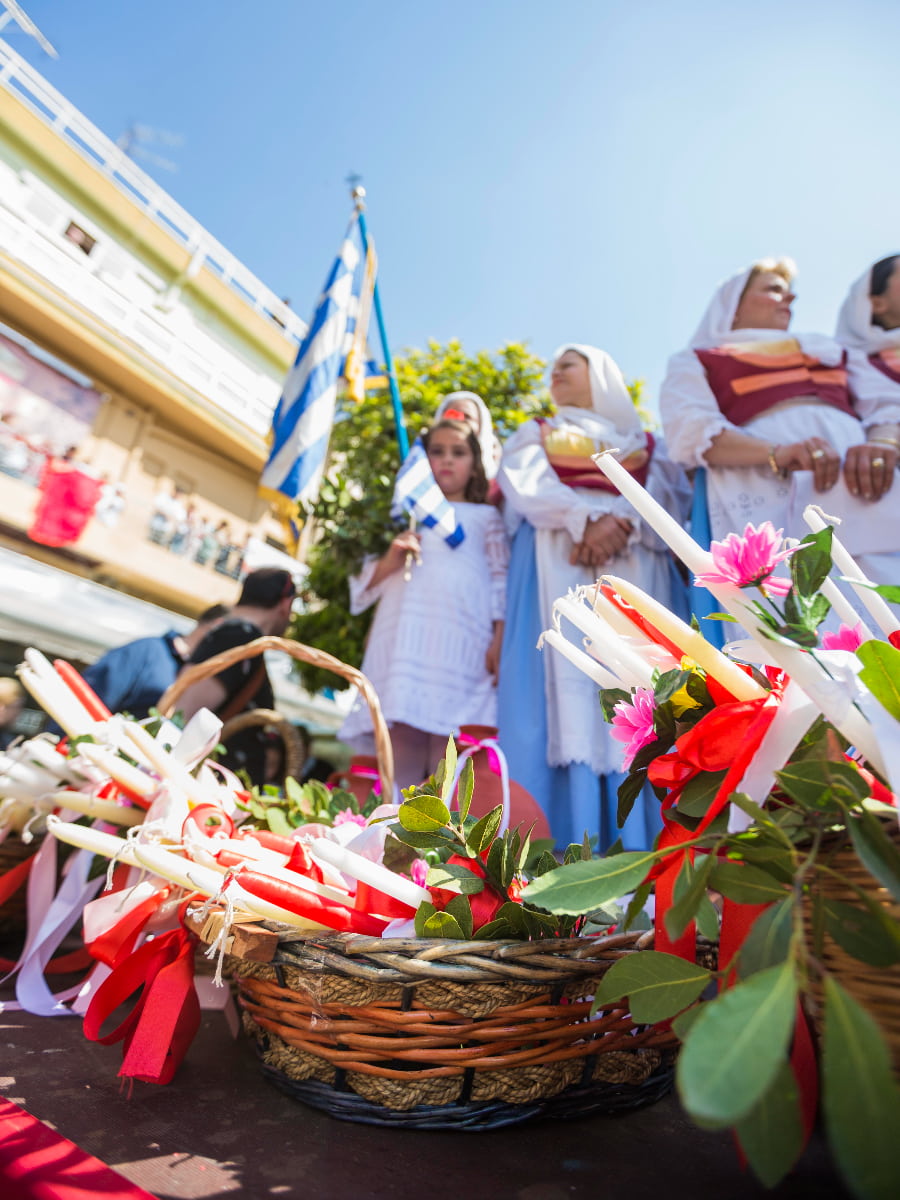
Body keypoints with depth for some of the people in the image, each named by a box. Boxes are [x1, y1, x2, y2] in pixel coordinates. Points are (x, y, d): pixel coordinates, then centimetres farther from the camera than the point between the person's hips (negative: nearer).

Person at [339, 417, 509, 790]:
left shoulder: (485, 516, 23)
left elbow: (501, 579, 11)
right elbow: (366, 581, 23)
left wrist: (499, 639, -4)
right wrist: (389, 561, 0)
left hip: (459, 636, -2)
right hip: (404, 637, 2)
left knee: (446, 737, -13)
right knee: (401, 736, -10)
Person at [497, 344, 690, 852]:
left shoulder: (646, 442, 26)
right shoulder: (535, 434, 26)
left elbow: (672, 492, 6)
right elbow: (523, 482, 4)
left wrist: (623, 524, -15)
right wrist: (584, 519, -14)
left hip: (634, 568, 1)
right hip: (560, 567, -1)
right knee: (565, 686, -14)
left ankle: (638, 837, -9)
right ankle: (564, 839, -15)